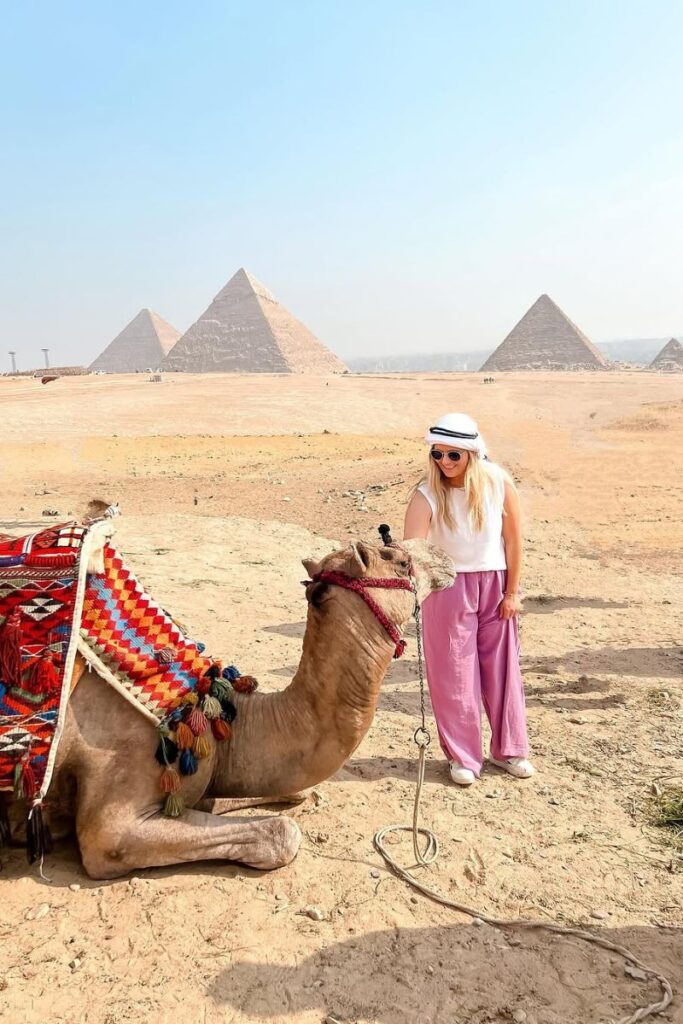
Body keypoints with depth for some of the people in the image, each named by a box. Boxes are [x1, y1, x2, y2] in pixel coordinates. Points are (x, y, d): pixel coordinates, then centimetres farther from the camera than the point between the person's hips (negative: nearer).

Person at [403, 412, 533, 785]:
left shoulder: (498, 482, -14)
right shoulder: (427, 494, -19)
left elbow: (513, 539, -4)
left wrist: (512, 592, -2)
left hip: (494, 583, 2)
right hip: (448, 587, -2)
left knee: (503, 668, 12)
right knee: (454, 674, 4)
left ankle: (509, 749, 31)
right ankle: (462, 756, 22)